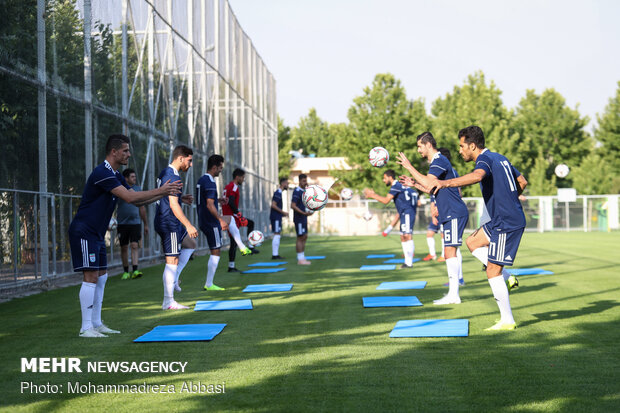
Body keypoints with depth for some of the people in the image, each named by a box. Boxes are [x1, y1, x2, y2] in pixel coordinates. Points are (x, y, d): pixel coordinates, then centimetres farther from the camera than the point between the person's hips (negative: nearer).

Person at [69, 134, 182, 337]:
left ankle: (96, 324, 18)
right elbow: (129, 197, -27)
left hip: (96, 233, 10)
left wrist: (163, 193, 2)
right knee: (91, 277, -10)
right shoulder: (102, 173, -20)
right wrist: (160, 191, -20)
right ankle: (86, 328, -6)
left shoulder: (115, 175, 12)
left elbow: (137, 201, 14)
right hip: (84, 232, -10)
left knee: (101, 277, 11)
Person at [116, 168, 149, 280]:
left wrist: (146, 224, 18)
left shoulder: (138, 189, 10)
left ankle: (135, 271, -18)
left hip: (135, 223, 1)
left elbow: (142, 208, 16)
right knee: (124, 248, 5)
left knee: (134, 246, -11)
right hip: (122, 223, -1)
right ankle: (126, 271, 16)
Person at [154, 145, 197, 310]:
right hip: (169, 223, -11)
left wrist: (181, 198, 15)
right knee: (172, 260, -7)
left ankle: (174, 278, 16)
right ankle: (168, 302, -3)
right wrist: (188, 225, -22)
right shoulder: (172, 176, -18)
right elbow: (173, 205, -23)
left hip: (165, 221, 11)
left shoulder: (165, 173, 14)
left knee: (190, 244, 23)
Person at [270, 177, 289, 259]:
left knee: (277, 235, 10)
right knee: (277, 235, -9)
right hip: (276, 217, -10)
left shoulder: (279, 193, 17)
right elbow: (273, 205, -21)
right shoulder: (278, 193, -14)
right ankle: (274, 255, -9)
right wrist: (283, 212, -17)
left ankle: (275, 254, 13)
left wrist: (283, 213, 16)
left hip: (277, 218, 10)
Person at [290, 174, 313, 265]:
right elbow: (293, 206, -22)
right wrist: (304, 213, -27)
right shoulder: (297, 191, -15)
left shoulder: (304, 191, 14)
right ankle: (300, 259, -3)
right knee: (300, 238, -7)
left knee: (304, 237, 11)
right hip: (299, 219, -10)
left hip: (304, 219, 10)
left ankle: (302, 258, 17)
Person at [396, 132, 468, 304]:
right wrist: (414, 184, 21)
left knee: (450, 251, -13)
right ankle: (454, 289, 13)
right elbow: (433, 189, 28)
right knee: (452, 251, 10)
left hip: (454, 213, -11)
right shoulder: (438, 161, 20)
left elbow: (428, 183, -26)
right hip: (451, 214, 11)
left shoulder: (439, 161, -12)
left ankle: (453, 295, -14)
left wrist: (409, 166, -18)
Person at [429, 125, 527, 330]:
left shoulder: (485, 159, -14)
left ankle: (507, 321, 1)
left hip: (507, 223, -10)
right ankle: (505, 277, 14)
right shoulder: (500, 158, 15)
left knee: (493, 271, -5)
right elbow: (522, 182, 25)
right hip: (501, 220, 10)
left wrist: (446, 183, -48)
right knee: (473, 242, 20)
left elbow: (477, 176, -39)